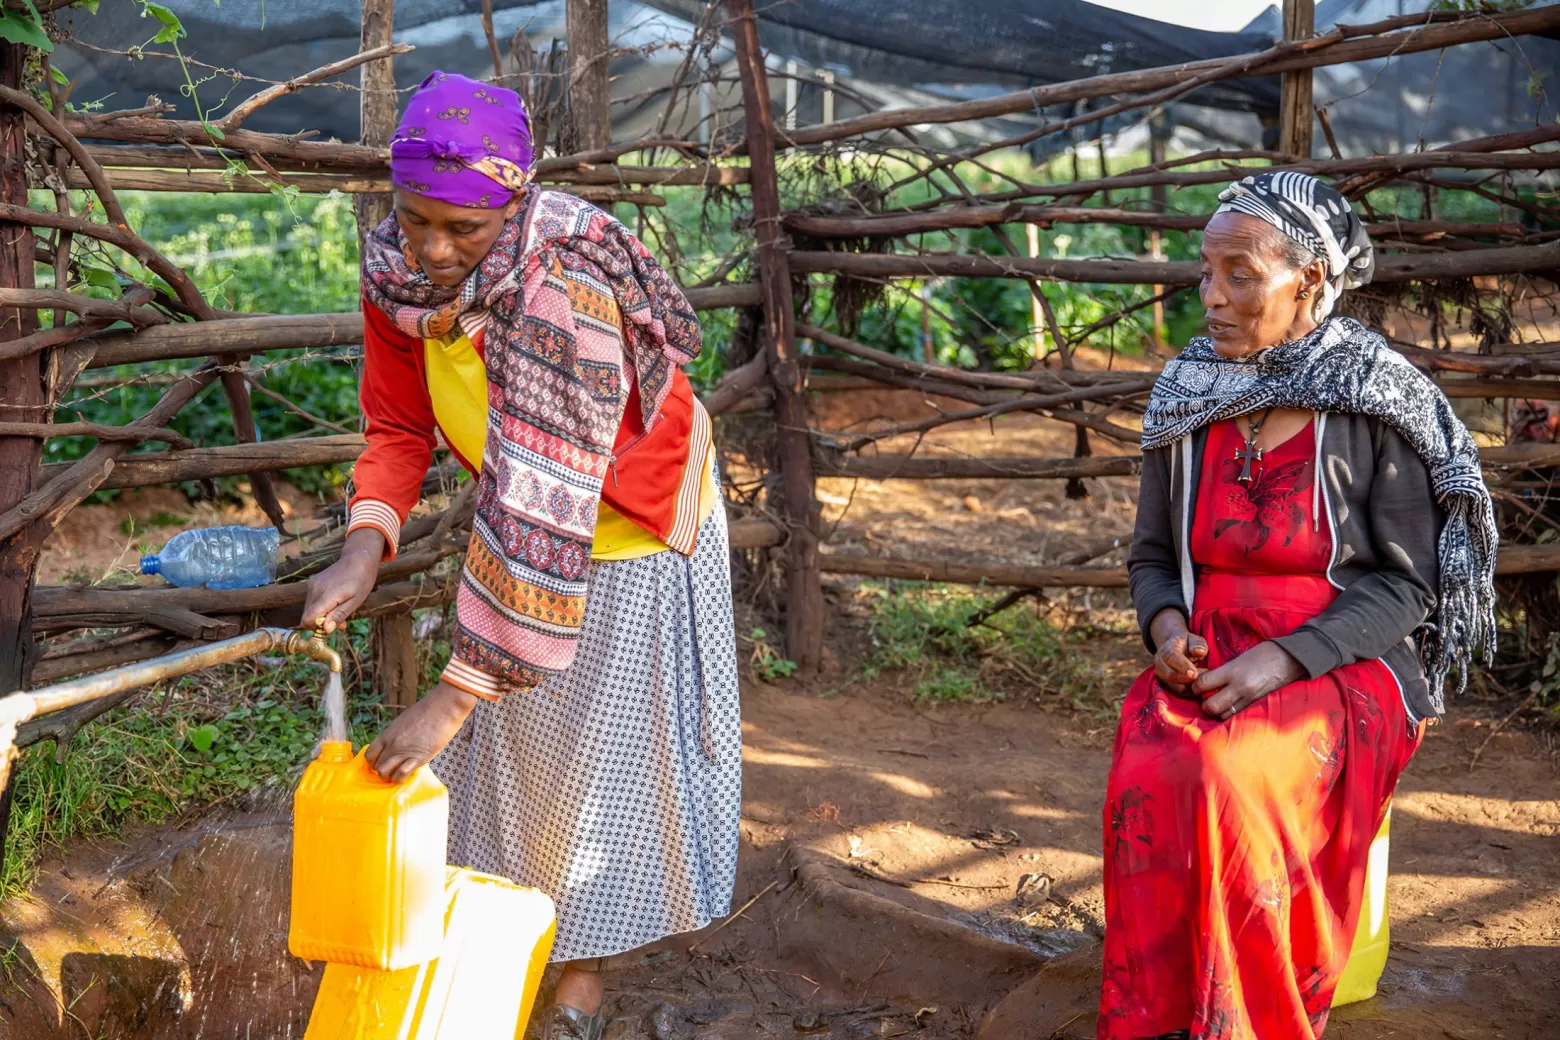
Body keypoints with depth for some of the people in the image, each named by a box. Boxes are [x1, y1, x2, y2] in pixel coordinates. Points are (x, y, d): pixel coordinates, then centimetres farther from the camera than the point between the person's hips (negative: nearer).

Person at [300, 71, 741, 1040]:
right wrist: (366, 544, -26)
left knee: (600, 756, 6)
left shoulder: (568, 286, -39)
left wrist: (459, 691, -41)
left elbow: (544, 501, -41)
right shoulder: (396, 274, -17)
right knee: (507, 744, 17)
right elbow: (398, 427, -4)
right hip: (521, 538, 6)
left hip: (631, 542, -6)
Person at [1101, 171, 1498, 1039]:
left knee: (1231, 779, -34)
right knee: (1151, 781, -30)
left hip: (1344, 667, -3)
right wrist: (1167, 626, -7)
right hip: (1205, 667, 3)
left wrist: (1284, 659, -19)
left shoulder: (1376, 406, -4)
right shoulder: (1188, 404, 8)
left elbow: (1404, 582, -6)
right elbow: (1153, 556, 15)